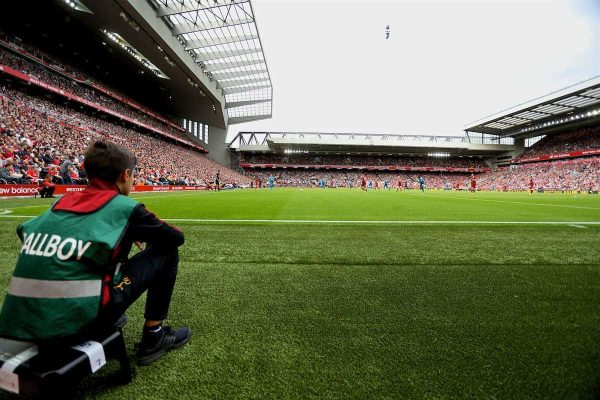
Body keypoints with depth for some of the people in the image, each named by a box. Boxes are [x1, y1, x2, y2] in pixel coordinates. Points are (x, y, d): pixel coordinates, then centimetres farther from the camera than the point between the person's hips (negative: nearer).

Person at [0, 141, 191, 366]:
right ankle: (154, 337, 13)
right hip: (78, 318, -7)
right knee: (166, 251, 5)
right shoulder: (124, 207, -5)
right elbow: (177, 238, 5)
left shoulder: (62, 202, 11)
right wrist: (143, 237, 28)